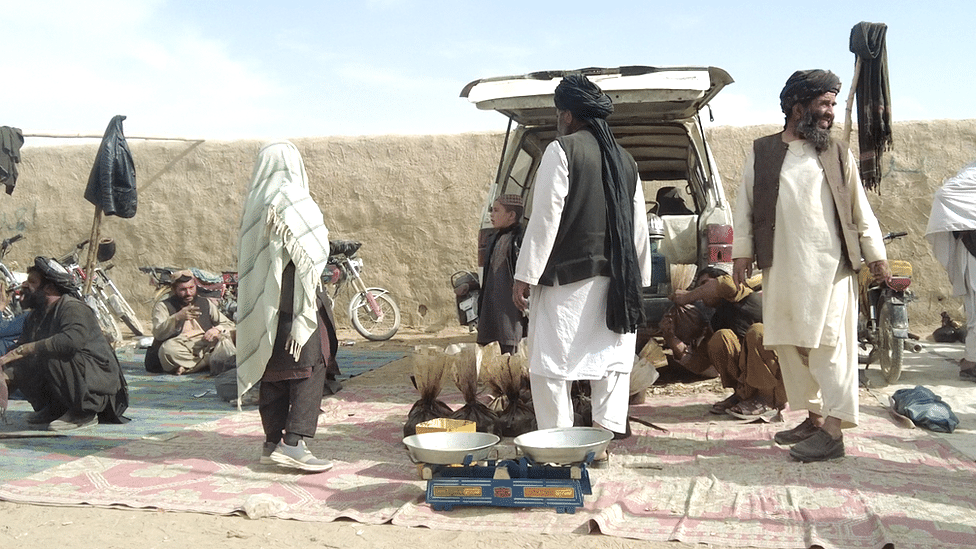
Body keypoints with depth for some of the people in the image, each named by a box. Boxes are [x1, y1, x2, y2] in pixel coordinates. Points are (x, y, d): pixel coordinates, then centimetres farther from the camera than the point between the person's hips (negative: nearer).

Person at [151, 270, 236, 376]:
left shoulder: (206, 303, 24)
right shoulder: (163, 306, 14)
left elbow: (229, 325, 22)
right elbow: (158, 334, -3)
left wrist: (217, 329, -2)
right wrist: (178, 317, -18)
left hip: (207, 345, 2)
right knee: (167, 348, -37)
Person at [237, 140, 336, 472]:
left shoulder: (255, 203, 10)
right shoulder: (293, 201, -11)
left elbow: (247, 258, 12)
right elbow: (309, 254, -15)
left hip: (263, 304, 8)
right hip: (293, 303, -8)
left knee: (273, 373, 11)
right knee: (309, 368, -3)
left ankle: (272, 442, 17)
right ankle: (293, 443, -8)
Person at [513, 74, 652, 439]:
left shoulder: (562, 150, -6)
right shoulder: (624, 160, 15)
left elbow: (545, 217, -12)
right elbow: (639, 226, 15)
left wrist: (525, 275, -10)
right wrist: (637, 278, 21)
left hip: (568, 275, -7)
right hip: (616, 280, 7)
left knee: (551, 361, -1)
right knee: (610, 356, 10)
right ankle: (610, 431, 9)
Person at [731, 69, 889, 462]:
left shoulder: (837, 154, 8)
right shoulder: (762, 152, 8)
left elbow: (860, 208, 9)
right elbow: (745, 205, 9)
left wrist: (875, 254, 6)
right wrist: (742, 252, 2)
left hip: (828, 267, -2)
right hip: (780, 267, 2)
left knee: (828, 344, -7)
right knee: (788, 344, 7)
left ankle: (833, 430, -6)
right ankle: (814, 417, 20)